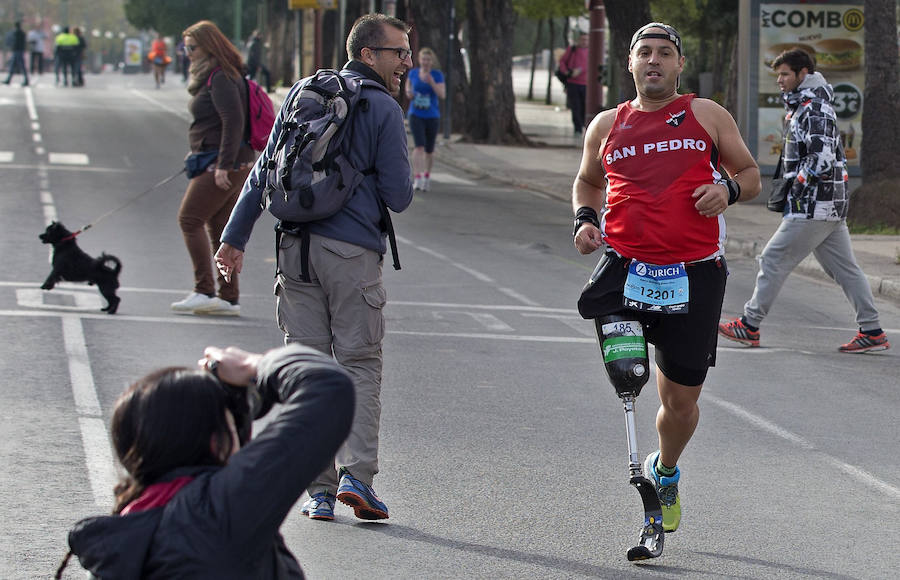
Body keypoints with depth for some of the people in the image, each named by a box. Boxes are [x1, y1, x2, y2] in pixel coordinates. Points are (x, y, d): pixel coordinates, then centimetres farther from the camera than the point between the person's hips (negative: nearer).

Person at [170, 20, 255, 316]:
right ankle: (229, 297, 10)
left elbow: (234, 122, -22)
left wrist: (223, 165, -25)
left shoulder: (221, 78, -15)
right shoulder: (211, 76, 17)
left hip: (223, 163, -10)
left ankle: (203, 291, -11)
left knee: (190, 219, -9)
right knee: (219, 226, 10)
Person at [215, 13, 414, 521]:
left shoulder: (302, 94, 13)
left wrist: (235, 237, 15)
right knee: (360, 365, 3)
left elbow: (264, 171, 13)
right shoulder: (383, 109, -3)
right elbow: (398, 196, -4)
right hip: (352, 251, -4)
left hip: (296, 247, 4)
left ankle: (318, 488, 3)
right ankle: (356, 474, -12)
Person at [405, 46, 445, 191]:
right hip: (416, 115, -1)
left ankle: (427, 175, 37)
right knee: (419, 146, -20)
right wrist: (408, 93, -3)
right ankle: (417, 179, -25)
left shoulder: (437, 75, -4)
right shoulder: (413, 73, 1)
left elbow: (442, 95, -13)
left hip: (432, 116, 1)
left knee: (429, 150, 11)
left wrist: (431, 82, -29)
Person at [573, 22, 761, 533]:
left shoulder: (707, 116, 6)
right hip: (625, 266, 1)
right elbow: (588, 182, 28)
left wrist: (729, 189, -11)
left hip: (694, 274, -1)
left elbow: (751, 175, 12)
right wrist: (585, 218, 7)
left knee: (681, 400, 7)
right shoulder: (607, 126, 12)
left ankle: (665, 473, 32)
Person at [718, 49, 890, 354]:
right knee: (845, 268, 8)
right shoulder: (801, 107, 19)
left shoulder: (815, 109, -14)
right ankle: (872, 332, 6)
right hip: (830, 204, 10)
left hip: (813, 206, -10)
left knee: (774, 259, -3)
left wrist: (796, 188, -17)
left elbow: (822, 157, -25)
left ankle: (749, 326, 4)